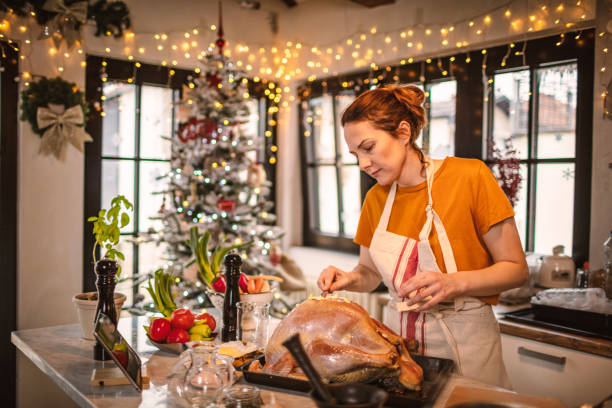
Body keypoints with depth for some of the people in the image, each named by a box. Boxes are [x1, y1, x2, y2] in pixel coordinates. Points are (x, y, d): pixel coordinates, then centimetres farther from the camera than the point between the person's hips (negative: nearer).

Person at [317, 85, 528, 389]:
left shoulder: (469, 176, -13)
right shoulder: (376, 198, 2)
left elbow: (516, 269, -11)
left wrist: (453, 283, -26)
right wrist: (351, 279, -11)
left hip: (463, 339, -4)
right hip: (398, 331, 4)